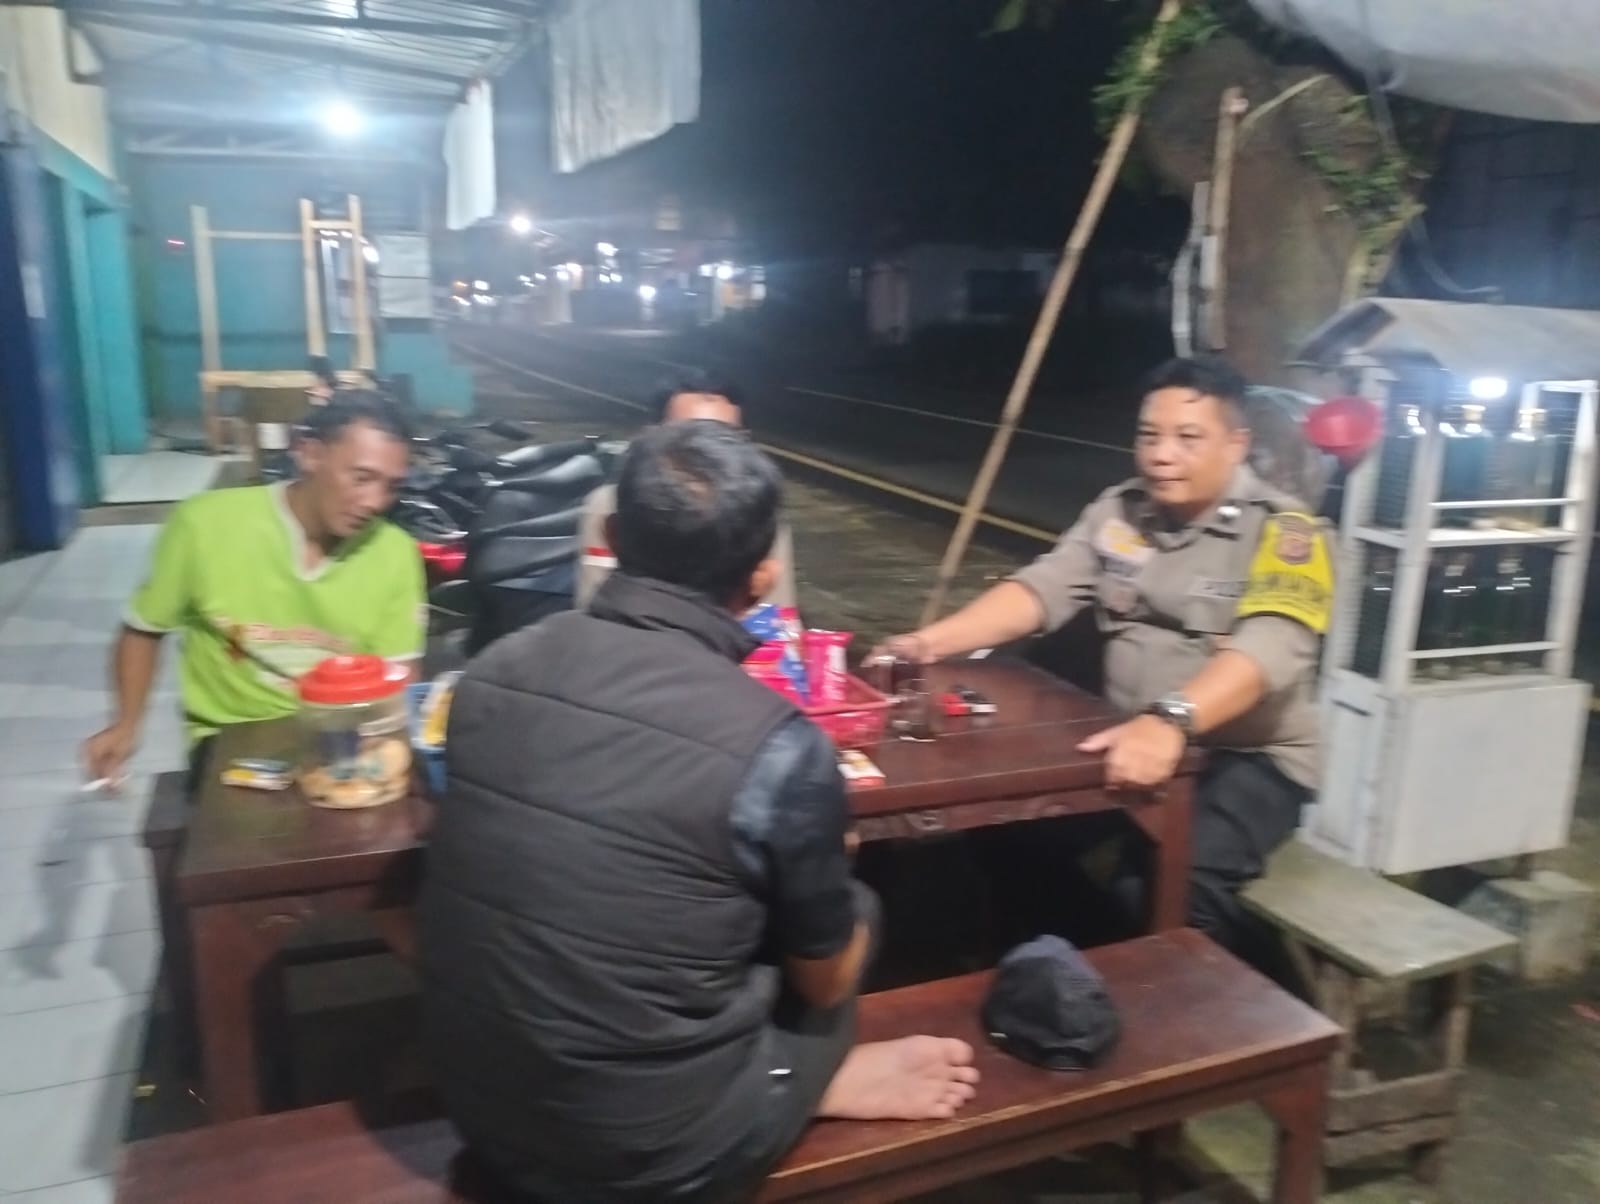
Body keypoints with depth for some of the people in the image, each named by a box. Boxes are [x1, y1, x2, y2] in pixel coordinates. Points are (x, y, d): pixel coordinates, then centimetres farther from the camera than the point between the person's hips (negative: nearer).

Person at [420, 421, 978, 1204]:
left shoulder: (492, 671, -8)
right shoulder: (775, 747, -23)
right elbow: (825, 982, -6)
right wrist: (823, 855, 13)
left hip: (473, 1102, 5)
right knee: (852, 905, 13)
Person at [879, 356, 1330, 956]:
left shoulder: (1281, 531, -11)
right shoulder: (1118, 510, 8)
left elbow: (1272, 646, -27)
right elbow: (1042, 589, 0)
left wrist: (1170, 720, -46)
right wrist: (934, 640, -16)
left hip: (1251, 759, -5)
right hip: (1131, 740, 5)